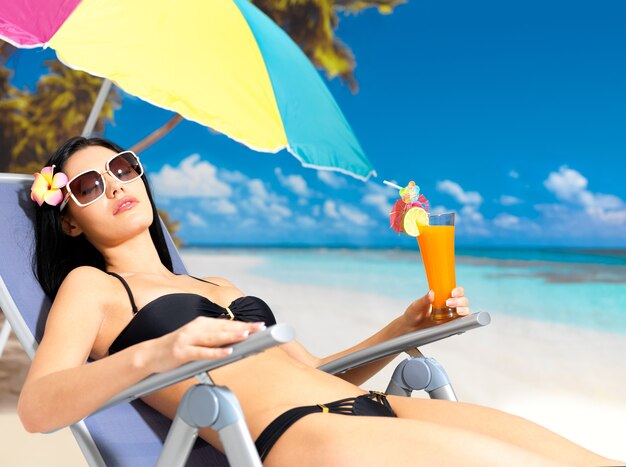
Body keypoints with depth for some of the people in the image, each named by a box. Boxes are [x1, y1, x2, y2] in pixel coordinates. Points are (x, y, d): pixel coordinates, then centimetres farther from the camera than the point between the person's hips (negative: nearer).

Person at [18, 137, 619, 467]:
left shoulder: (221, 288, 31)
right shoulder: (90, 286, 13)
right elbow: (36, 407, -6)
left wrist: (404, 327, 14)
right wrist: (150, 354, -25)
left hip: (374, 407, 8)